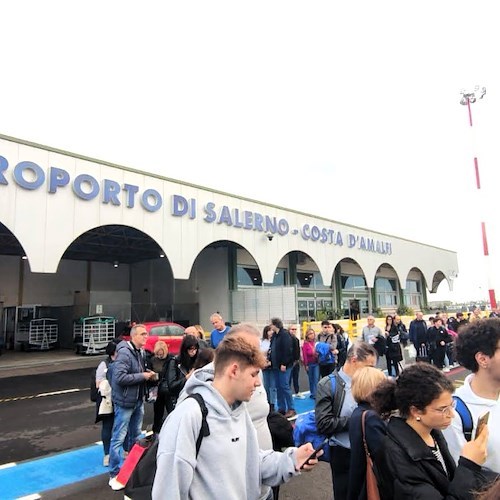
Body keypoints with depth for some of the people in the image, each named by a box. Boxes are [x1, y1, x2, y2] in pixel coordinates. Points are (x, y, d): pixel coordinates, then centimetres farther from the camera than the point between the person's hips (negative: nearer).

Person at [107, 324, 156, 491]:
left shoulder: (141, 352, 5)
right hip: (125, 402, -9)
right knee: (119, 438, 2)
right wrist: (142, 376, -23)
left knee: (136, 435, 21)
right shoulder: (124, 353, -22)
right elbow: (119, 377, -29)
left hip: (139, 400, 9)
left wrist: (147, 372, -2)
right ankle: (114, 475, 15)